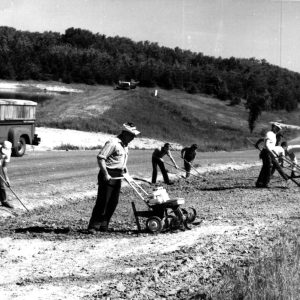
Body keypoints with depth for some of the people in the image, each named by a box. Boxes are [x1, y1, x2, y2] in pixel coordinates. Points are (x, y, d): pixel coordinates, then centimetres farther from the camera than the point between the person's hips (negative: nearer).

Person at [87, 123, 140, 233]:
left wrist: (125, 171, 16)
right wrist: (106, 174, -23)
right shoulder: (112, 143, -15)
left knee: (113, 202, 8)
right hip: (108, 176, -9)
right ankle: (93, 226, -5)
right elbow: (100, 158, -20)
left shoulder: (125, 145, 15)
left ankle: (103, 225, 14)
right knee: (103, 201, -9)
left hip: (117, 176, 9)